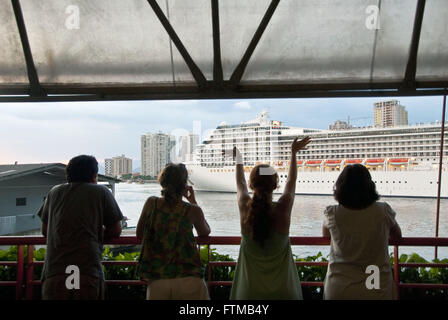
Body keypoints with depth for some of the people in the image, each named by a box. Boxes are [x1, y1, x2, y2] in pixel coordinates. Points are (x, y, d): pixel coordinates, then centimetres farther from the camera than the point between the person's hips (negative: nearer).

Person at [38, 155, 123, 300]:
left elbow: (45, 231, 22)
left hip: (53, 273, 3)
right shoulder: (101, 192, 6)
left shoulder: (54, 192, 15)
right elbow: (116, 231, 8)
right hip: (89, 272, -3)